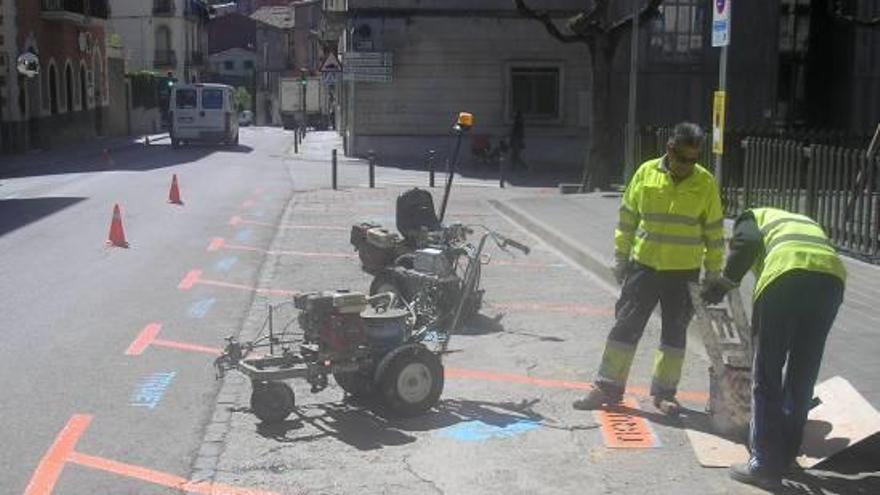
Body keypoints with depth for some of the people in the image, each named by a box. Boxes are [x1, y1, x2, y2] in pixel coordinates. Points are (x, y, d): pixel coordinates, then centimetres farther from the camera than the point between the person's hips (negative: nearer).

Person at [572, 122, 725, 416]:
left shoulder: (705, 183, -4)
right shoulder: (646, 173, -3)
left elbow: (714, 230, 3)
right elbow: (627, 217, 5)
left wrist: (713, 272, 3)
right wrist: (621, 257, 5)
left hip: (684, 272, 0)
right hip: (643, 265, 0)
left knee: (675, 332, 8)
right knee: (626, 325, 3)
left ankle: (664, 392, 21)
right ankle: (609, 387, 12)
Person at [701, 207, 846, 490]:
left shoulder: (753, 218, 26)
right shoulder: (806, 223, 41)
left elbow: (747, 243, 1)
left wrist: (726, 282, 11)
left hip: (785, 275, -5)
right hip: (833, 278, 5)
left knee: (766, 378, 5)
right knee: (803, 377, 18)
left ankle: (766, 466, 6)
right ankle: (786, 456, 29)